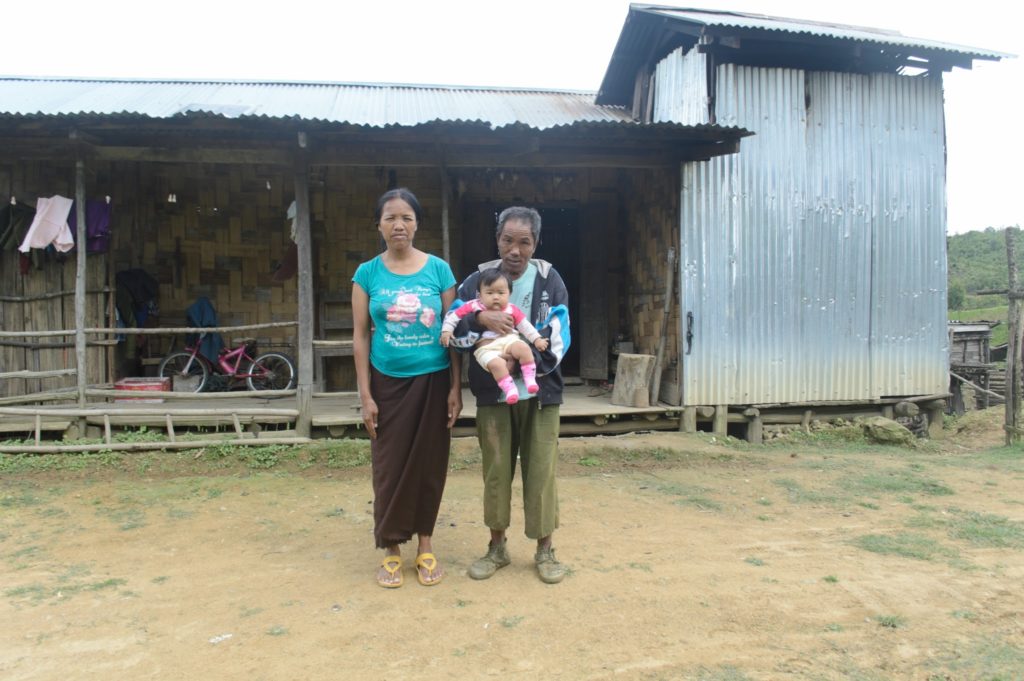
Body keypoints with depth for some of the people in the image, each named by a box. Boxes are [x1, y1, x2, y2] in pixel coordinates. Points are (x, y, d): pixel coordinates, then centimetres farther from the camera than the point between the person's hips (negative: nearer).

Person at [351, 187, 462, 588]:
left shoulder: (438, 269, -1)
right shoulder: (368, 273, -1)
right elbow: (360, 336, 0)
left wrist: (456, 387, -3)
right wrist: (365, 395, -5)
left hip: (432, 381, 0)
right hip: (388, 382, 0)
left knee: (429, 464, 8)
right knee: (389, 467, 6)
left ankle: (425, 544, 24)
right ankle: (391, 548, 21)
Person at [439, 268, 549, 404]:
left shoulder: (511, 310, 10)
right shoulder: (474, 306, 3)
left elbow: (525, 326, 13)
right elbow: (453, 316, 7)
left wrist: (537, 339, 5)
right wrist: (446, 331, -5)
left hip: (509, 340, 3)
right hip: (486, 348, -3)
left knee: (524, 348, -26)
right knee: (496, 364, -33)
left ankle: (530, 379, -17)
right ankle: (509, 389, -22)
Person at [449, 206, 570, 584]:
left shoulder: (549, 280, -2)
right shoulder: (478, 279, 1)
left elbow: (558, 338, -8)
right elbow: (452, 329, -6)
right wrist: (481, 317, -23)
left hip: (539, 391, -1)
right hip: (492, 393, 1)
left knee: (541, 471, 5)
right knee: (496, 471, 9)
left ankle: (544, 550, 20)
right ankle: (497, 547, 25)